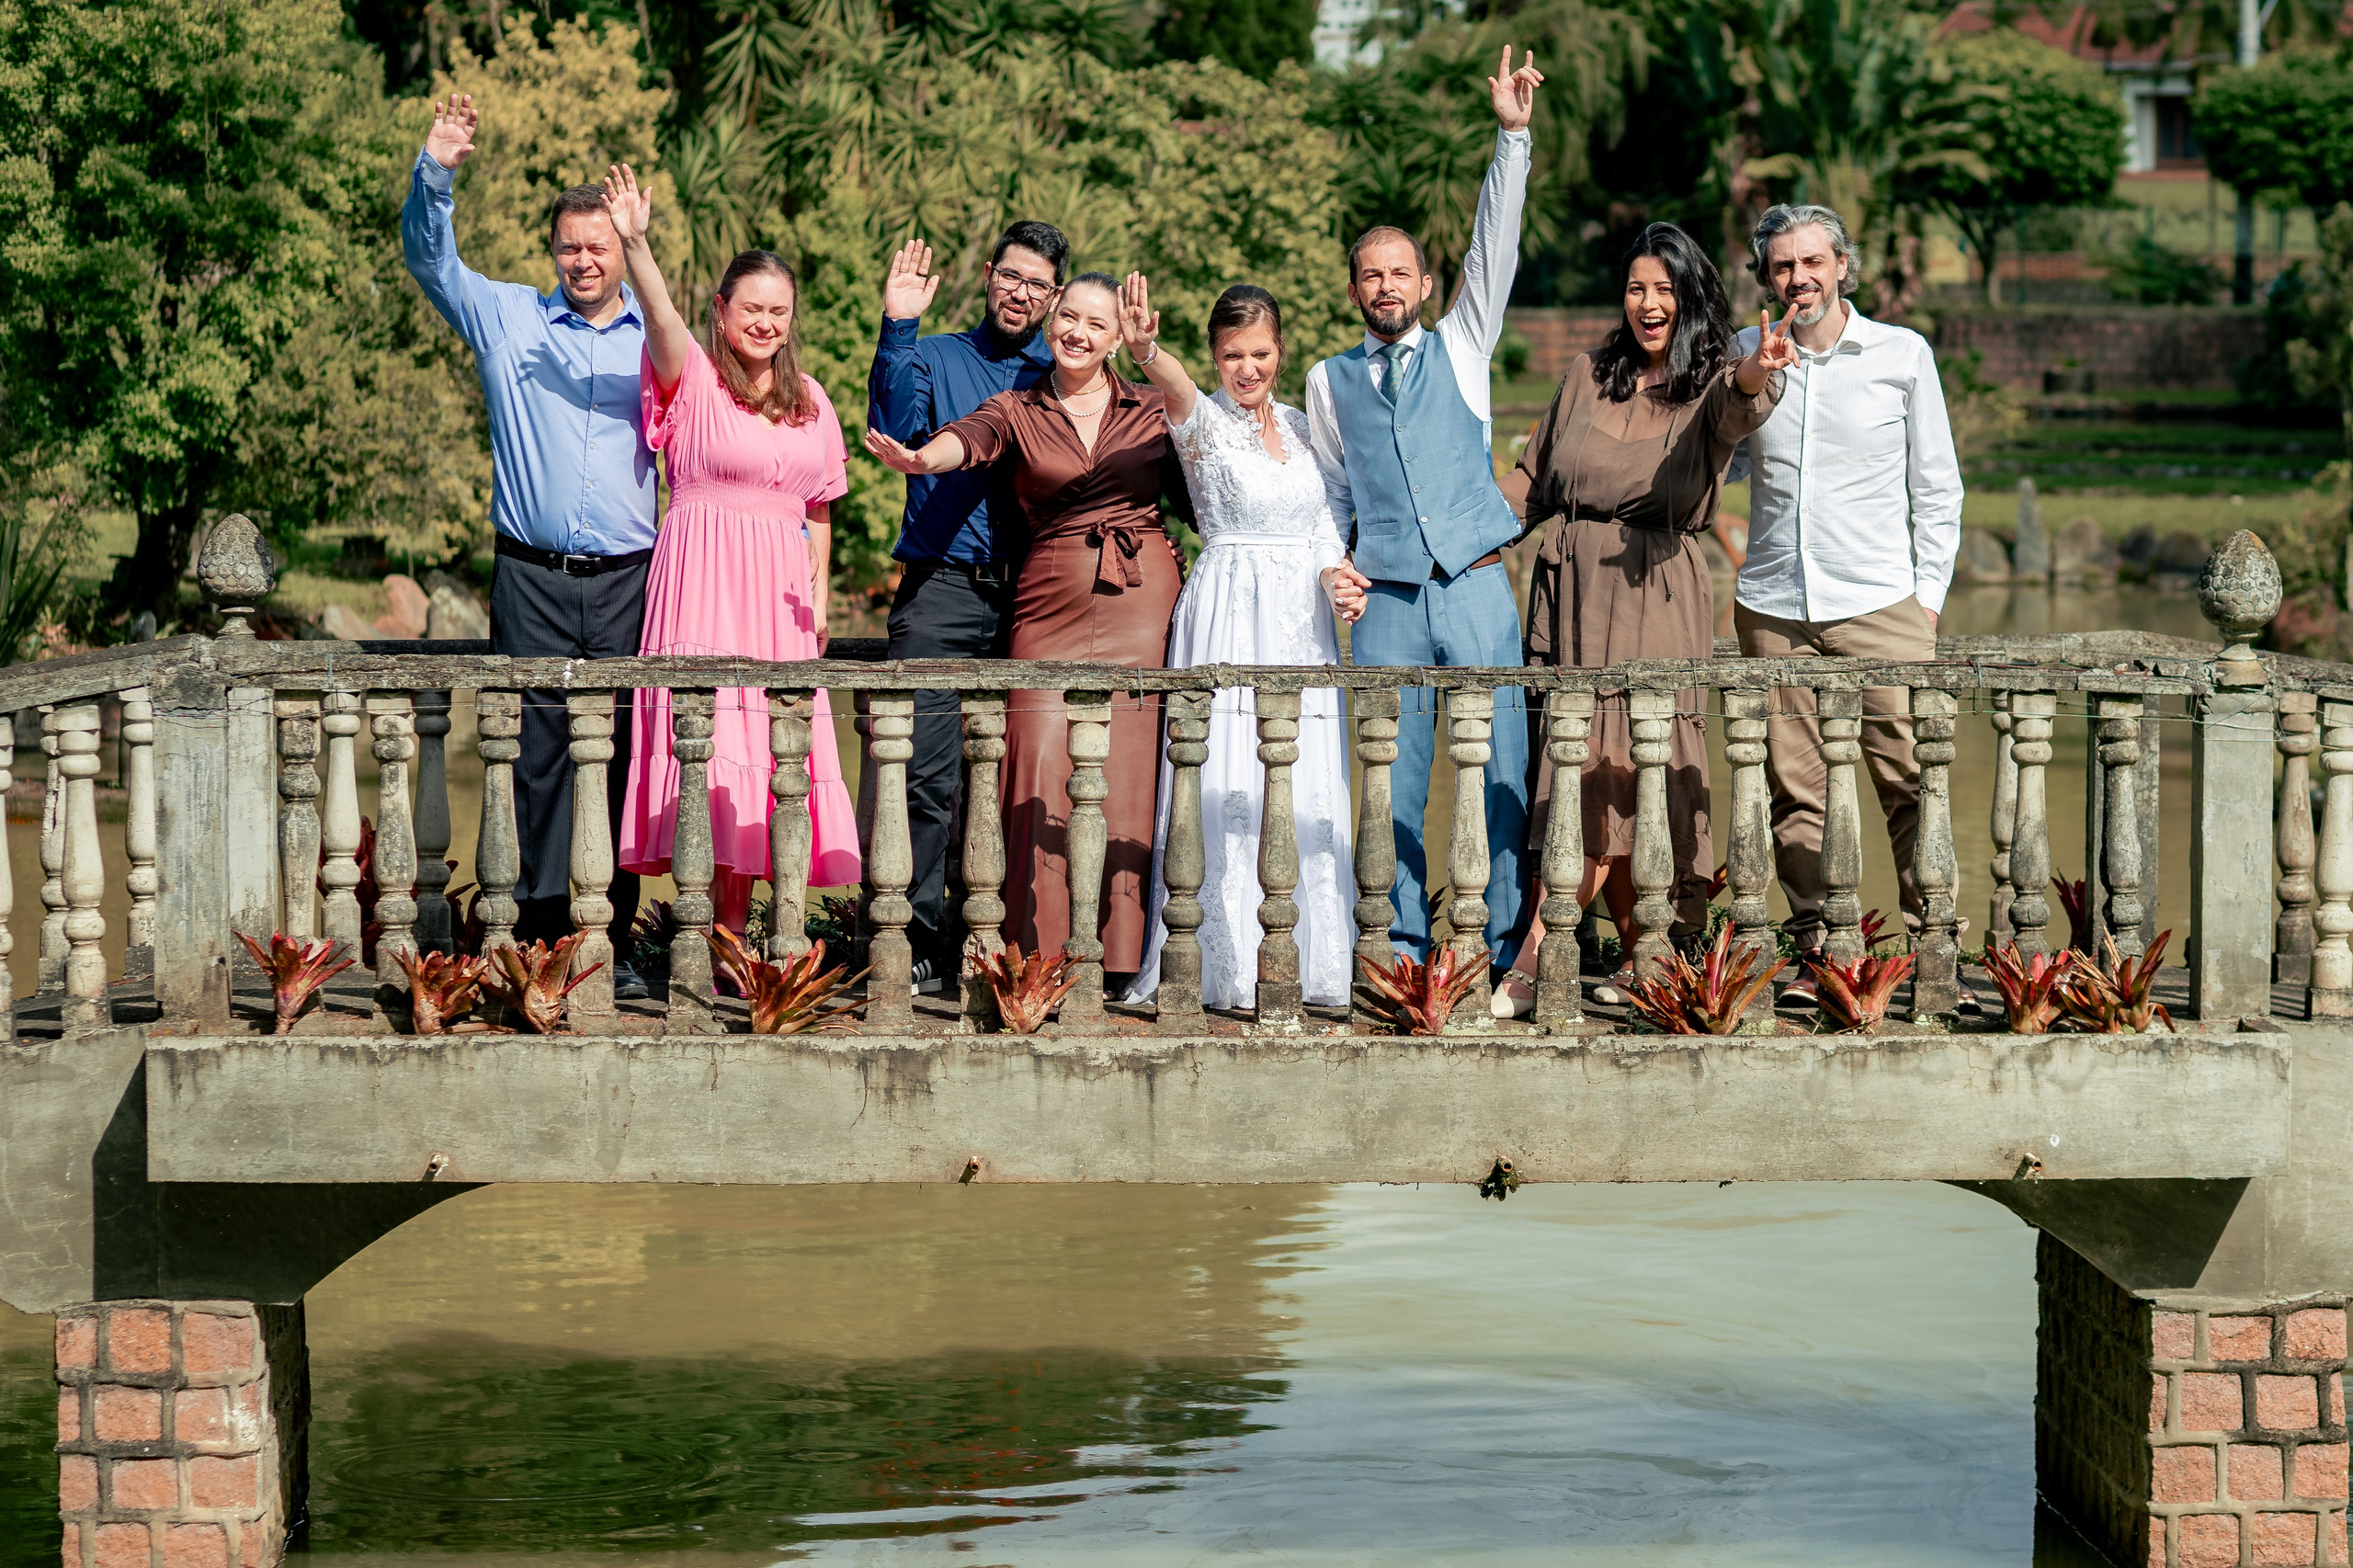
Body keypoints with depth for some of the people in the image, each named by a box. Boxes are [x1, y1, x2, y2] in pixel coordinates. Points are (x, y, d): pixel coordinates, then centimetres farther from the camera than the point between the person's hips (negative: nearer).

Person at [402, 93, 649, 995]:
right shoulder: (508, 320, 11)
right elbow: (430, 261, 4)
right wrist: (435, 174, -13)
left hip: (627, 582, 0)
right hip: (532, 581, 0)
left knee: (621, 756, 0)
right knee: (539, 757, -2)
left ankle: (611, 944, 4)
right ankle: (543, 942, 1)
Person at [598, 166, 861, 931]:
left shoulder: (811, 401, 14)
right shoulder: (693, 377, -2)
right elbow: (662, 320, -22)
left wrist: (819, 592, 9)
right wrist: (634, 244, -39)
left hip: (780, 591, 5)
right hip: (705, 580, -5)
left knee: (766, 750, 3)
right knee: (708, 738, -11)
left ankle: (734, 923, 9)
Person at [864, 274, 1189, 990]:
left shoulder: (1152, 409, 11)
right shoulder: (1017, 411, 8)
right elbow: (968, 441, -15)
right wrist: (916, 459, -34)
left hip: (1140, 597, 0)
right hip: (1050, 601, 0)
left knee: (1125, 766, -5)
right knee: (1043, 763, -10)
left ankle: (1116, 956, 0)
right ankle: (1042, 952, -5)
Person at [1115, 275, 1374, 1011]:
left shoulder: (1302, 426, 15)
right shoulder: (1203, 422, -2)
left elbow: (1324, 528, 17)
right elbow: (1178, 392, -25)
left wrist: (1335, 574, -5)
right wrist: (1145, 350, -48)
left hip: (1303, 626, 5)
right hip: (1228, 621, -5)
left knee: (1309, 797, 4)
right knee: (1226, 793, -9)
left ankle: (1307, 965, 11)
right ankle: (1223, 970, -5)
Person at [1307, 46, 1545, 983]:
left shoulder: (1459, 349, 10)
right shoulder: (1329, 382, 13)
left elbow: (1496, 254, -1)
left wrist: (1512, 139, -10)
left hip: (1477, 588, -1)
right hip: (1387, 600, 1)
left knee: (1505, 768, -3)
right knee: (1391, 780, 1)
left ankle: (1513, 941, 2)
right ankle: (1401, 948, 8)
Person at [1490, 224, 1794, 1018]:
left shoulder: (1712, 385, -1)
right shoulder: (1590, 374, 12)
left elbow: (1735, 411, -27)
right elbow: (1539, 477, 22)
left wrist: (1756, 374, -50)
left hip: (1655, 594, -5)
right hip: (1570, 586, 5)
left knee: (1601, 777, -10)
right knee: (1605, 781, 4)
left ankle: (1531, 968, -12)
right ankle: (1641, 958, 11)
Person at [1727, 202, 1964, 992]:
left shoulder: (1902, 354, 4)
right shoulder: (1743, 356, 8)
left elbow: (1937, 487, 9)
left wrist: (1929, 594, 3)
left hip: (1880, 603, -2)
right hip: (1772, 607, 2)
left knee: (1913, 781, -7)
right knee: (1796, 790, 2)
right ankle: (1815, 950, 8)